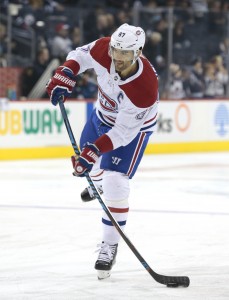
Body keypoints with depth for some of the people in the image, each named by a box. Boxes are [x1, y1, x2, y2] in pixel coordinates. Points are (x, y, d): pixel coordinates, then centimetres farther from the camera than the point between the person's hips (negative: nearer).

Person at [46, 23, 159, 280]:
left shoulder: (144, 88, -42)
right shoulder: (103, 49, -29)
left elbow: (123, 132, -35)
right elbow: (81, 56, -6)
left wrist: (94, 151, -41)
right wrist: (64, 76, -23)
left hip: (133, 127, -6)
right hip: (103, 114, 6)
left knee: (115, 183, -19)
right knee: (89, 161, 27)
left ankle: (110, 246, -6)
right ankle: (99, 183, 65)